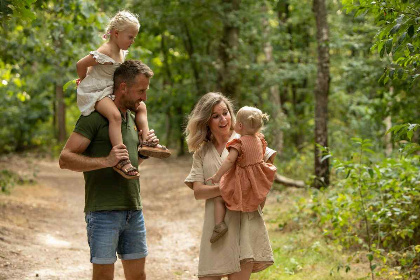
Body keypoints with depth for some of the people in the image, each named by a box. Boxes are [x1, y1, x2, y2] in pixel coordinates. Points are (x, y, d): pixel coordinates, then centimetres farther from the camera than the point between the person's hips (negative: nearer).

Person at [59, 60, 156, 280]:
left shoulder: (131, 119, 17)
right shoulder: (95, 117, -8)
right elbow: (65, 158, -15)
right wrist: (106, 161, -26)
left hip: (134, 211, 7)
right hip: (103, 211, -7)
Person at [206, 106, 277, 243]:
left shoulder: (239, 143, -20)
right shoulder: (259, 139, 2)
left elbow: (230, 160, -28)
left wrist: (217, 176, -26)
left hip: (242, 182, -6)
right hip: (258, 180, 6)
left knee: (219, 198, 5)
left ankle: (219, 224, -9)